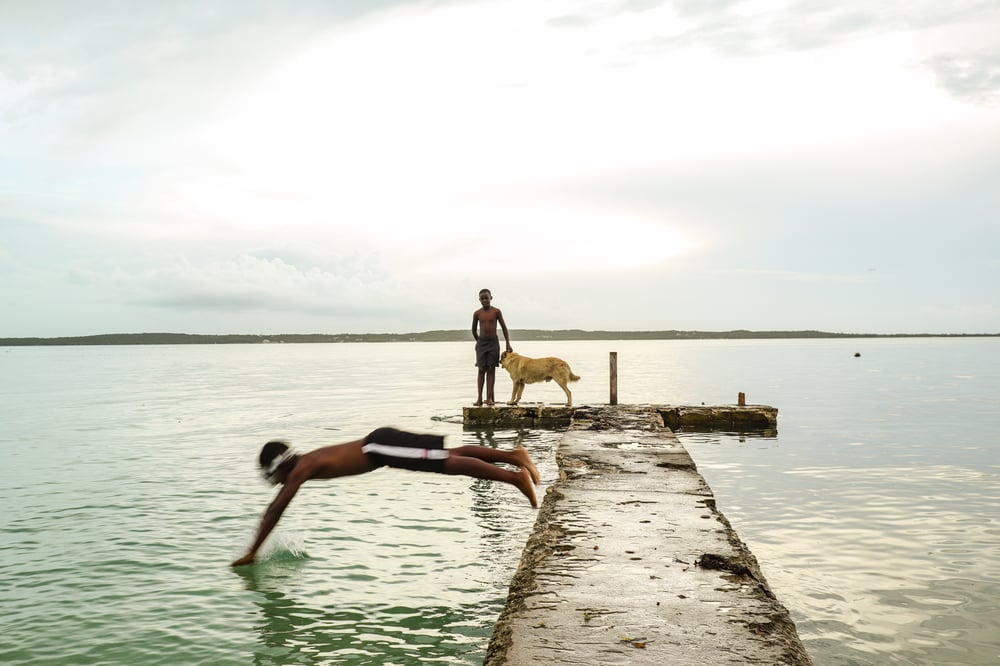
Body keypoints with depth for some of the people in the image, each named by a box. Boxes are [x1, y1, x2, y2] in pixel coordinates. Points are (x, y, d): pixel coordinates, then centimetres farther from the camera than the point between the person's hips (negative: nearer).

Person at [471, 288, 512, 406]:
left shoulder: (496, 311, -2)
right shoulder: (477, 313, 1)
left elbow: (504, 327, 0)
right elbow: (474, 330, 14)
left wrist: (508, 344, -4)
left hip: (494, 342, -1)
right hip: (481, 343, 1)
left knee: (491, 370, -2)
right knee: (481, 370, -1)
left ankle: (489, 397, -2)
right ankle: (479, 398, -2)